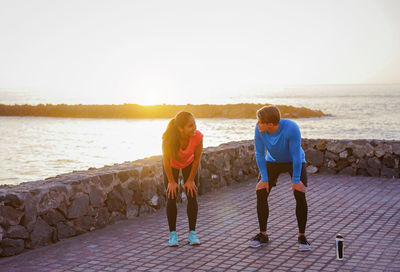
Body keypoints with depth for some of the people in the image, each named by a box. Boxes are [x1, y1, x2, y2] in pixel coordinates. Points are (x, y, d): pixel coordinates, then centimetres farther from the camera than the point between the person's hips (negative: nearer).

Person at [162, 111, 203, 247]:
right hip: (172, 164, -1)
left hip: (189, 163, 1)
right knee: (171, 197, -6)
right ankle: (172, 233, 4)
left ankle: (192, 232, 4)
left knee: (192, 197, -6)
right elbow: (166, 161, -23)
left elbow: (196, 160, -19)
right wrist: (171, 182, -14)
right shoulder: (168, 138, -39)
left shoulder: (197, 136, -35)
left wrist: (190, 180, -11)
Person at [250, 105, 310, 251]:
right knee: (260, 193, -10)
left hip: (295, 162, -3)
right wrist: (264, 178, -14)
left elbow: (296, 155, -28)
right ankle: (263, 234, 3)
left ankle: (301, 236, -4)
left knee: (300, 194, -19)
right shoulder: (259, 129, -26)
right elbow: (259, 154, -14)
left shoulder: (291, 128, -36)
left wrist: (296, 180, -24)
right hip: (273, 161, 3)